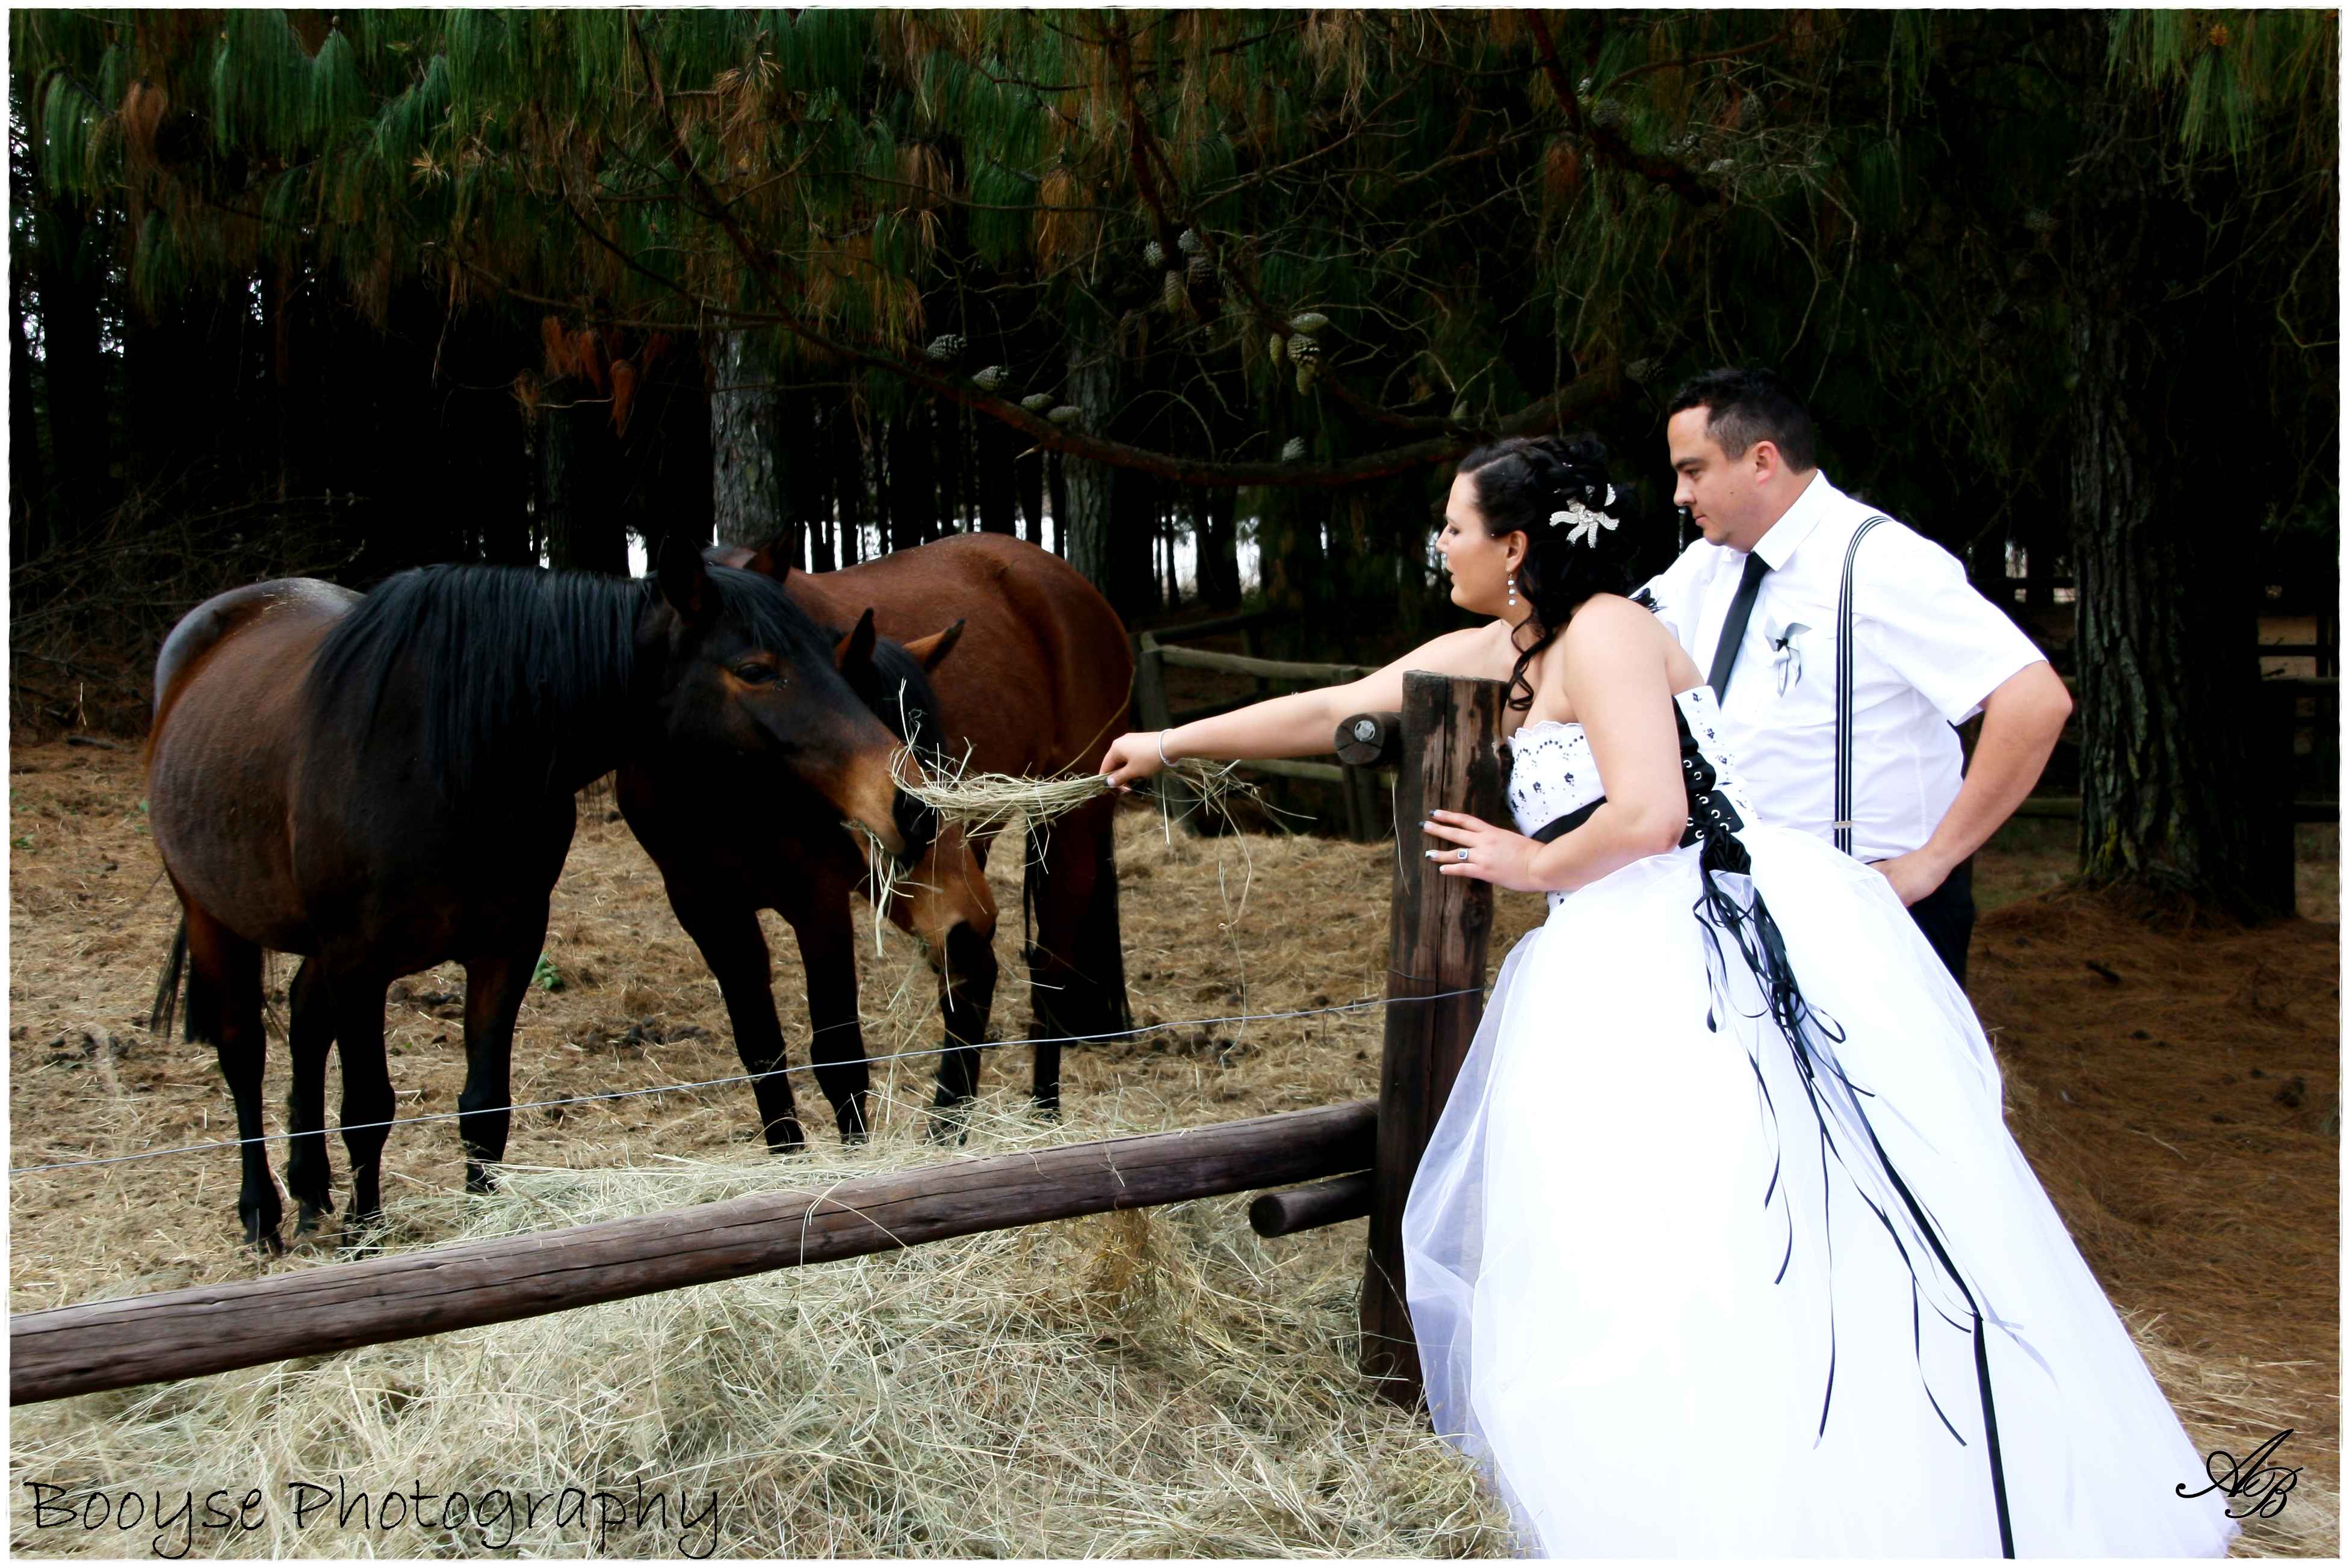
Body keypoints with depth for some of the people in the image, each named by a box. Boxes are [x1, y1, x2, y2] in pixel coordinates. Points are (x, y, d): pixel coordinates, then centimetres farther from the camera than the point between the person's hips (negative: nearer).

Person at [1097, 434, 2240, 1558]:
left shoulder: (1604, 633, -10)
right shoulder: (1493, 653, 16)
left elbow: (1646, 816, -21)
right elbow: (1332, 711, 22)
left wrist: (1531, 865, -4)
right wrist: (1171, 744, 26)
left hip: (1719, 960, -9)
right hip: (1623, 981, 9)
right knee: (1618, 1280, 7)